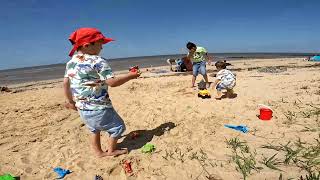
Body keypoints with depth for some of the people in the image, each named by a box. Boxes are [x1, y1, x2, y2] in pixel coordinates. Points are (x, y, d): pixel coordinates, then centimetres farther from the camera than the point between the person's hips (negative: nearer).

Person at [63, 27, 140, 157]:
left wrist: (70, 101, 22)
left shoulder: (71, 62, 5)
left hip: (82, 108, 8)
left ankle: (99, 152, 40)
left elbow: (65, 83, 10)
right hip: (99, 108, -8)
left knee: (94, 130, 28)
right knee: (117, 127, 13)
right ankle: (112, 150, 30)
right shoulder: (97, 61, -18)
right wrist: (130, 76, -10)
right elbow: (112, 82, -22)